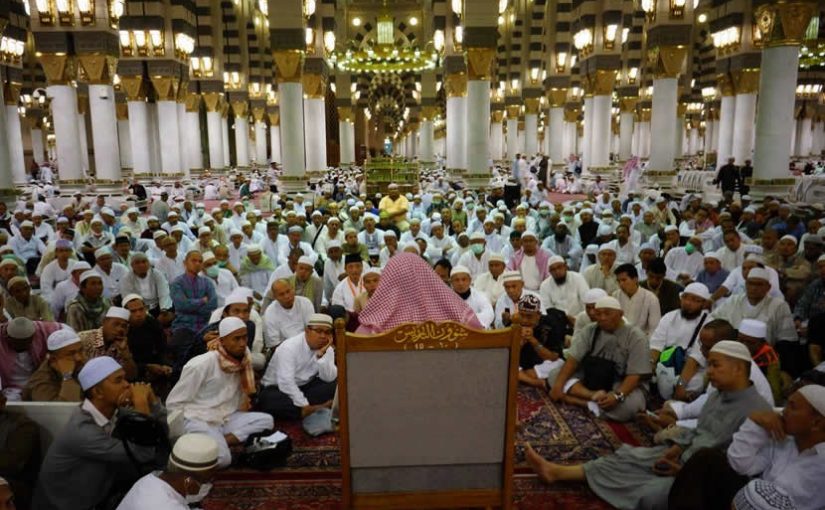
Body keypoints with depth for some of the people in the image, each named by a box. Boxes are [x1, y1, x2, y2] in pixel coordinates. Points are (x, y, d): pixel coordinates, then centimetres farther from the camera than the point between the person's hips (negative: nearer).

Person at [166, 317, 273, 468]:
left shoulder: (242, 359, -1)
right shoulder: (202, 364, -17)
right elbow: (174, 402, -11)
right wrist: (185, 436, -8)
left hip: (227, 419, 6)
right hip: (199, 421, -6)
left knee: (266, 421, -15)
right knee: (222, 458, -28)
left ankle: (219, 442, -17)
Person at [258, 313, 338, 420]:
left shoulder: (328, 349, -4)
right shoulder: (289, 347, -21)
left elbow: (329, 379, -15)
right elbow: (286, 382, -30)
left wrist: (321, 354, -27)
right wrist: (304, 405, -32)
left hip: (305, 387, 4)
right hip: (278, 389, -4)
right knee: (270, 401, -38)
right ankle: (318, 410, -25)